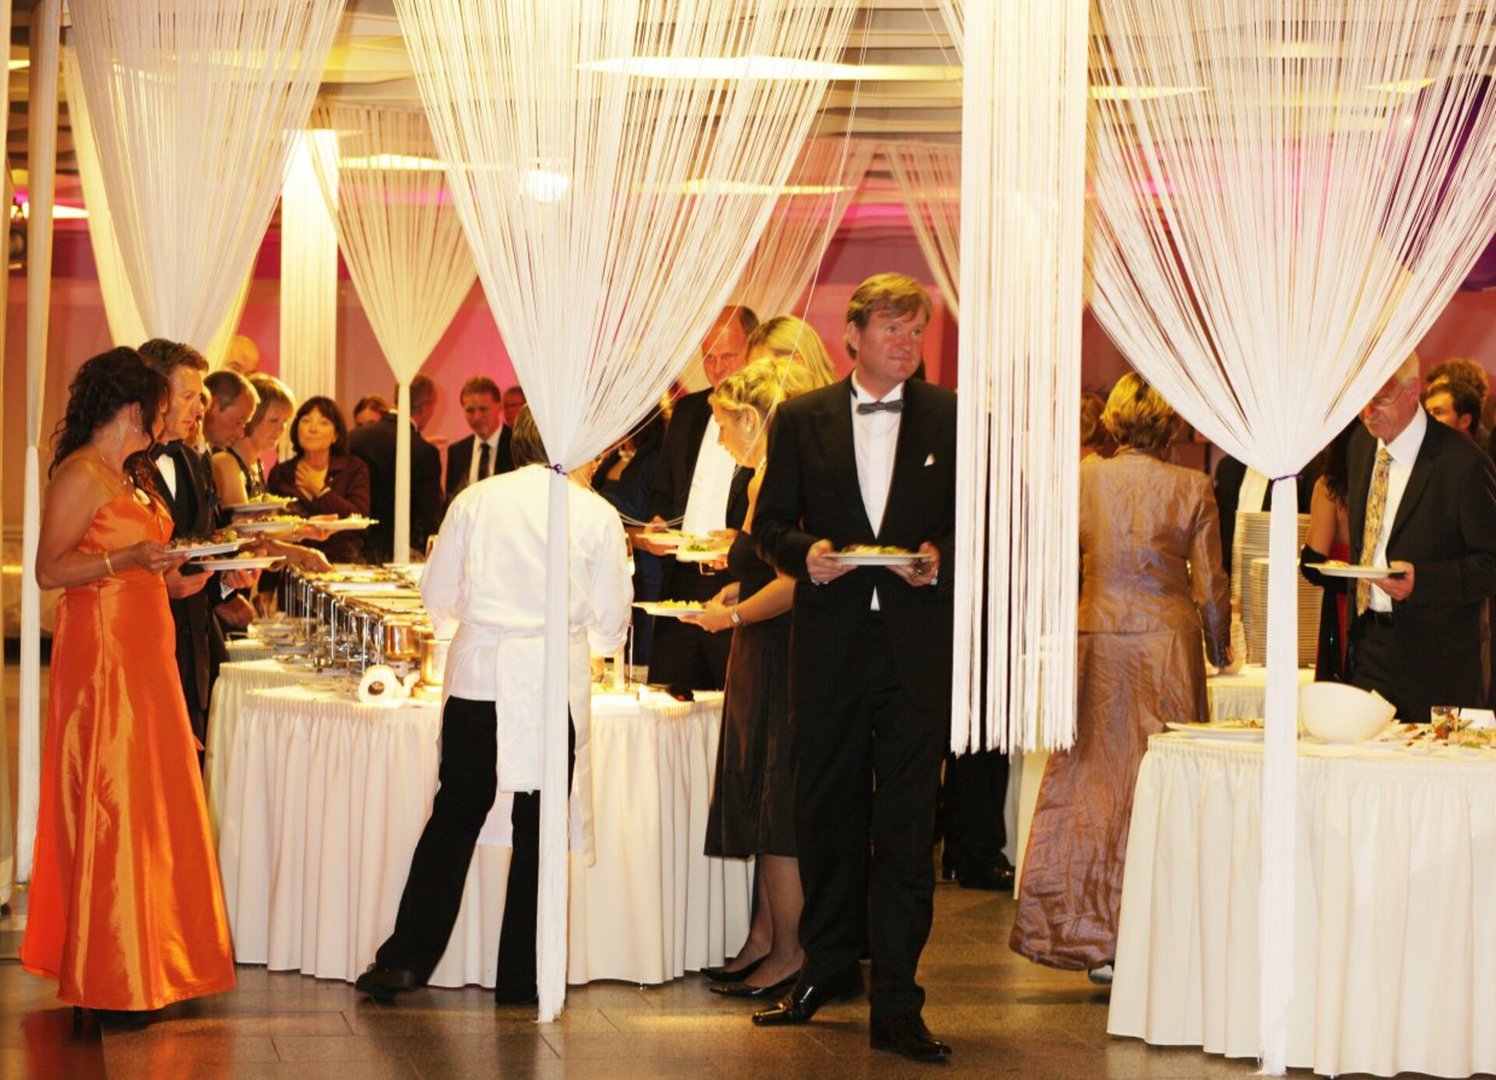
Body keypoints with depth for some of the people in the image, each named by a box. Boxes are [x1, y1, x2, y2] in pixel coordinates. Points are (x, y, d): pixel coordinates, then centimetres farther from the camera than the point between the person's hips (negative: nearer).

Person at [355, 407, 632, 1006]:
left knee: (453, 818, 11)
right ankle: (520, 977, 10)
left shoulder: (476, 500, 3)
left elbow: (437, 596, 8)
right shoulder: (596, 513, 0)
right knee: (538, 830, 7)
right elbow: (610, 622, 4)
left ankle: (404, 959, 9)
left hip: (478, 675, 1)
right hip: (555, 681, -1)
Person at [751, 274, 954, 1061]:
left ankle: (896, 1004, 1)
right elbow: (770, 522, 9)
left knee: (906, 824, -3)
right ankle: (828, 966, 30)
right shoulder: (801, 419, 7)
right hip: (829, 641, 2)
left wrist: (940, 557, -13)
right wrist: (805, 553, -11)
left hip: (916, 644, -2)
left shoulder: (952, 419, 4)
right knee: (824, 811, 11)